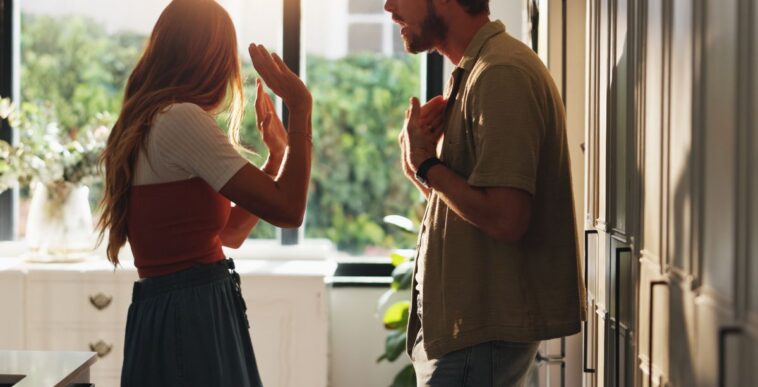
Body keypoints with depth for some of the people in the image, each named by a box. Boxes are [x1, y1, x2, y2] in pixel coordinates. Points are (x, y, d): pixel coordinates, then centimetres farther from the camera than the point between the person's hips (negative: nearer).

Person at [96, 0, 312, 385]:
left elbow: (231, 232, 19)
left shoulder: (146, 128, 14)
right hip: (193, 319, -10)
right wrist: (300, 106, -10)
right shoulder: (182, 119, -15)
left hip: (165, 315, 10)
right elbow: (287, 209, -18)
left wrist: (276, 153, 20)